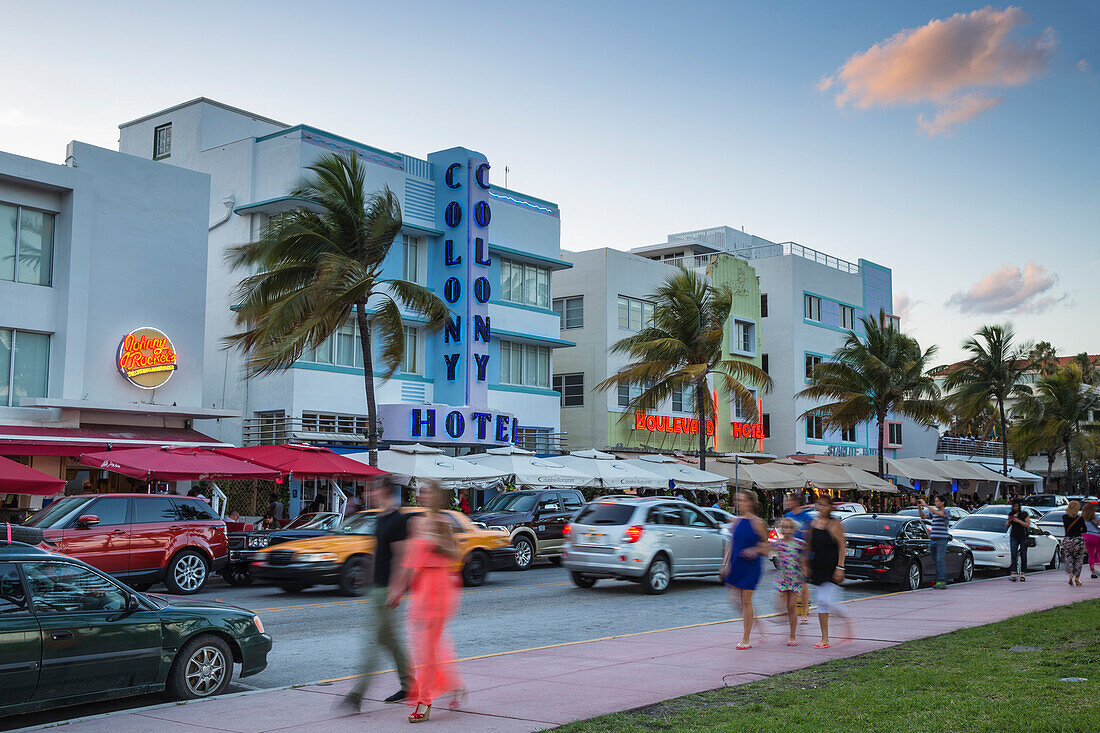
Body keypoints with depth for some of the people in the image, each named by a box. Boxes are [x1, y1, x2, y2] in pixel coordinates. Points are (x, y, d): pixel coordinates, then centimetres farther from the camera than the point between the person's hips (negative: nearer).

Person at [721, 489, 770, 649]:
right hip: (736, 565, 5)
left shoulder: (757, 522, -6)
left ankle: (746, 639, 4)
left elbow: (766, 545, 0)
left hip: (751, 566, -5)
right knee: (734, 599, 3)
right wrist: (726, 563, 7)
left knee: (746, 600, -4)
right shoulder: (736, 521, 8)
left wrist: (755, 551, -18)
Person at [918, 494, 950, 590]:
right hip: (933, 540, 7)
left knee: (940, 560, -12)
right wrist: (919, 507, 4)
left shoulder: (945, 512, -5)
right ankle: (938, 581, 9)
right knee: (935, 560, 6)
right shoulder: (933, 512, 17)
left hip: (941, 540, -7)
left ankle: (942, 581, -14)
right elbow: (923, 516, 19)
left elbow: (938, 513, -24)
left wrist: (926, 505, -25)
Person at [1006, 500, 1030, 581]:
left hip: (1023, 536, -3)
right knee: (1013, 555, -10)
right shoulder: (1011, 514, 10)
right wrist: (1009, 520, -8)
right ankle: (1013, 573, -16)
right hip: (1013, 536, 3)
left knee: (1023, 556, 1)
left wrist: (1018, 521, -18)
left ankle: (1023, 574, 9)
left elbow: (1028, 525, -8)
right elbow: (1007, 525, 13)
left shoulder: (1024, 514, -2)